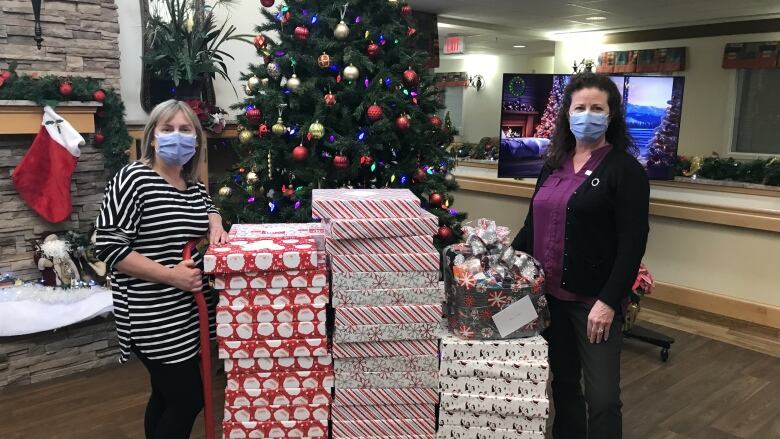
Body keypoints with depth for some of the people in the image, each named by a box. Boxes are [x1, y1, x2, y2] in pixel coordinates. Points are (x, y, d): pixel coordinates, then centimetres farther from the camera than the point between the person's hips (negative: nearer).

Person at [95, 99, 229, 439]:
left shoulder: (194, 184, 8)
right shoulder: (133, 179, -14)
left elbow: (207, 207, 29)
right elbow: (108, 247, -18)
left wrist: (214, 223, 4)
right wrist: (171, 275, -21)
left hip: (191, 311, 8)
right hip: (155, 317, -8)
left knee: (167, 396, 18)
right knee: (188, 399, -4)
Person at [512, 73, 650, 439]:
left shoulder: (625, 169, -7)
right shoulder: (553, 165, 10)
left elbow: (633, 244, -12)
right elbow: (533, 226, 15)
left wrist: (609, 301, -18)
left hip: (594, 299, -5)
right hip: (549, 293, 5)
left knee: (602, 397, 1)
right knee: (563, 384, 17)